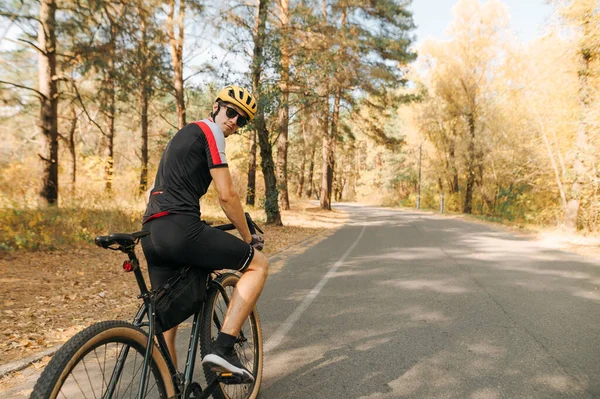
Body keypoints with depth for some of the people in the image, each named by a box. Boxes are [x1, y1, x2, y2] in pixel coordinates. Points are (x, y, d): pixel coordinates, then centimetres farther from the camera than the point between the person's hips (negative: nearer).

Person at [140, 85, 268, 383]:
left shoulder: (182, 135, 29)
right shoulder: (210, 131, 1)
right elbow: (227, 195, -6)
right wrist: (248, 237, 6)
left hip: (151, 234, 10)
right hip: (180, 228, -9)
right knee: (258, 264, 4)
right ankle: (223, 348, -4)